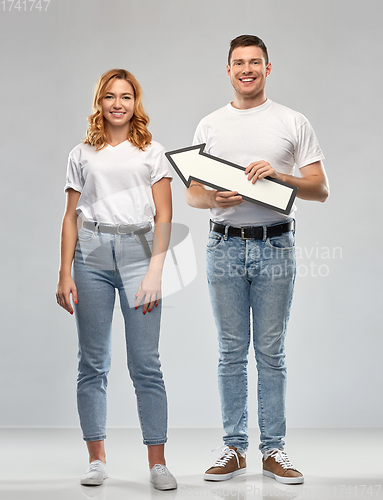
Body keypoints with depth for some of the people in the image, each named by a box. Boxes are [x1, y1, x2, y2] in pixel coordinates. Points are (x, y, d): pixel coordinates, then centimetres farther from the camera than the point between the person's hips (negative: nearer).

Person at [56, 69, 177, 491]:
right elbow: (71, 217, 11)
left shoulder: (153, 153, 10)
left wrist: (155, 271, -8)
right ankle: (97, 459, 12)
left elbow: (164, 217, 4)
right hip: (92, 254, 2)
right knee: (92, 363, 3)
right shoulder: (82, 155, 14)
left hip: (137, 250, -2)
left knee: (145, 364, -5)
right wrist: (65, 274, 3)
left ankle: (157, 463, 0)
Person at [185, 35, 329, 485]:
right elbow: (191, 194, 8)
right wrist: (214, 198, -14)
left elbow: (320, 189, 1)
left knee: (271, 352, 3)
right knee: (231, 351, 6)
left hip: (276, 246, -1)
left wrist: (279, 175, -17)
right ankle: (234, 448, 14)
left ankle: (274, 450, 11)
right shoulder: (210, 126, 11)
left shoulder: (293, 123, 5)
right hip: (225, 247, 2)